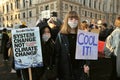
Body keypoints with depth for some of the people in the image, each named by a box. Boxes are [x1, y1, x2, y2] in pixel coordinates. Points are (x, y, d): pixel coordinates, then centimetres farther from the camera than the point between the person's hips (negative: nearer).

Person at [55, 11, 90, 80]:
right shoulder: (61, 36, -4)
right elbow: (57, 55, -5)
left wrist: (86, 65, -10)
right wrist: (57, 72, -9)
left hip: (80, 71, 2)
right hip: (65, 72, -1)